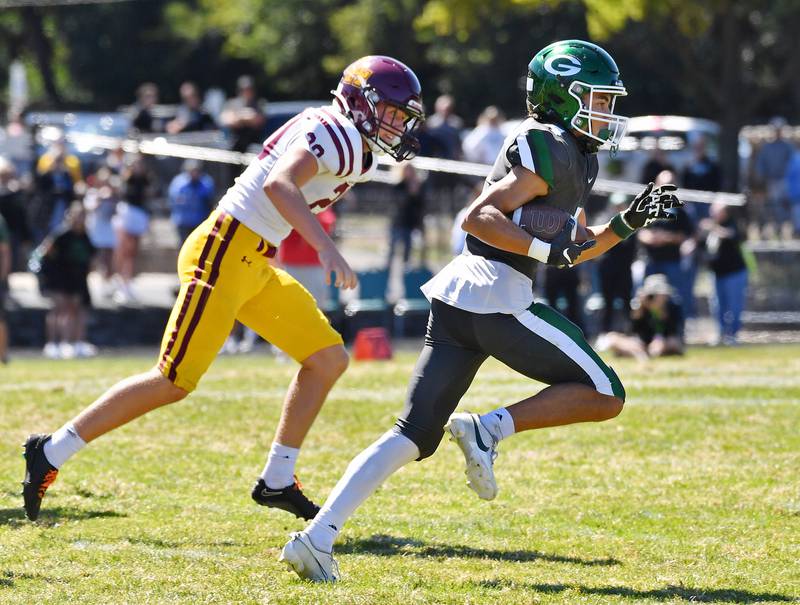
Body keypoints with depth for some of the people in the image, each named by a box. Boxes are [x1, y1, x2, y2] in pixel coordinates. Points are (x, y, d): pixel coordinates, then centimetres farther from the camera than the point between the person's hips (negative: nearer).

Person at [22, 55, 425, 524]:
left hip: (256, 265, 10)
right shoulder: (335, 133, -14)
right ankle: (51, 453, -1)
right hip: (224, 253, -10)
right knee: (175, 382, -9)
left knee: (329, 359, 6)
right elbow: (279, 186, -30)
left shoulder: (360, 153, 16)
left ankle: (277, 481, 12)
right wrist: (327, 249, -37)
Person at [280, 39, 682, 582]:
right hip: (499, 298, -9)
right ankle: (489, 429, -11)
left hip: (457, 295, 9)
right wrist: (547, 249, -22)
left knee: (416, 435, 5)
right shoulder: (551, 151, -7)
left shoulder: (569, 155, 23)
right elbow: (480, 218, -16)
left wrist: (627, 223, 18)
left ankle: (318, 536, -5)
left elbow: (575, 251, 28)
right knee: (604, 395, 0)